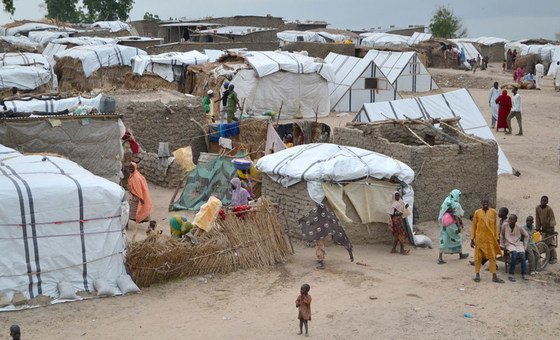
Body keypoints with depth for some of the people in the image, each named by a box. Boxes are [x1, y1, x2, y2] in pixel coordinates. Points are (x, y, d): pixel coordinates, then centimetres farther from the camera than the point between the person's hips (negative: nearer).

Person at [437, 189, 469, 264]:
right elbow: (456, 217, -18)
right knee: (457, 239, 15)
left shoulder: (445, 202, 6)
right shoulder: (456, 205, -15)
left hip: (444, 225, 6)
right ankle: (461, 255, 34)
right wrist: (459, 227, -14)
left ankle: (440, 258, -3)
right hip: (452, 226, -6)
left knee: (443, 241, 6)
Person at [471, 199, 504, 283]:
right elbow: (474, 226, 3)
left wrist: (496, 237, 7)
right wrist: (472, 239, 0)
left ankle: (494, 276, 4)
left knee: (492, 256, 1)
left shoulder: (493, 212, 3)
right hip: (480, 237, -1)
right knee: (478, 256, 4)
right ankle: (477, 274, 14)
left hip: (490, 237, 1)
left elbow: (495, 225, 10)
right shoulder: (477, 213, -1)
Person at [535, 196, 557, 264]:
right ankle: (549, 257, 19)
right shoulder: (537, 208, -4)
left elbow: (552, 218, -16)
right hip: (543, 228, 5)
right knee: (545, 243, 8)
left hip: (549, 228, -5)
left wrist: (552, 228, -22)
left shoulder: (549, 209, -18)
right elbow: (537, 218, 3)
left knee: (551, 243, -6)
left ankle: (554, 258, 2)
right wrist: (538, 227, 4)